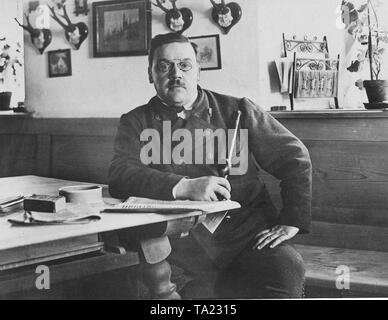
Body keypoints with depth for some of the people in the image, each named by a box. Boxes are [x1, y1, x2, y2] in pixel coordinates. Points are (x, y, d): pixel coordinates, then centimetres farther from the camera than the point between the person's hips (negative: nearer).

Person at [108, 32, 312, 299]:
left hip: (247, 232, 2)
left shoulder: (237, 110, 13)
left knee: (288, 270, -27)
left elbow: (294, 156, 12)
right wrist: (184, 187, -20)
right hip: (182, 243, -2)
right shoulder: (137, 123, 13)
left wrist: (291, 221, -1)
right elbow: (121, 176, -5)